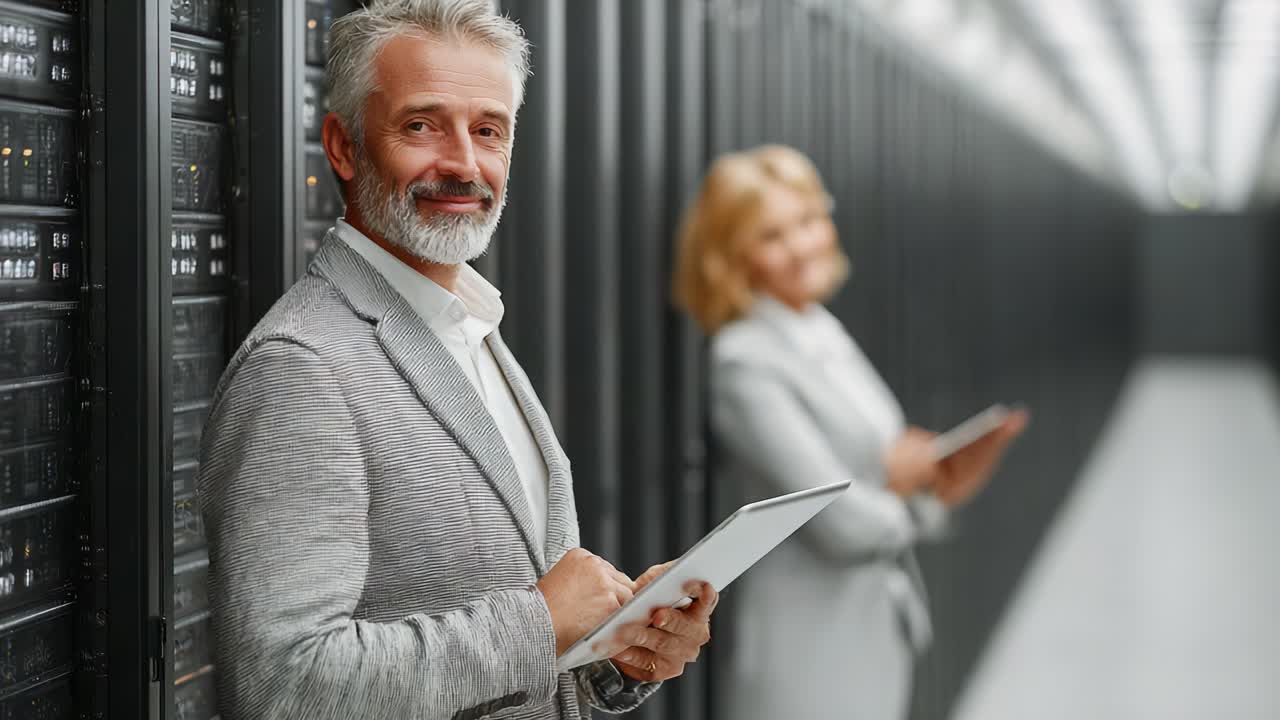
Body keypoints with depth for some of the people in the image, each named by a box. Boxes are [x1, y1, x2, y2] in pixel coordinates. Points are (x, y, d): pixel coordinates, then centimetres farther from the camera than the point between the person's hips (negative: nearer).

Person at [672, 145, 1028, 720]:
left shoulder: (829, 338, 10)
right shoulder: (745, 366, -16)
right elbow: (842, 521, -21)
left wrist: (951, 476, -7)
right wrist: (931, 495, -1)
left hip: (875, 647, 8)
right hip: (804, 668, -8)